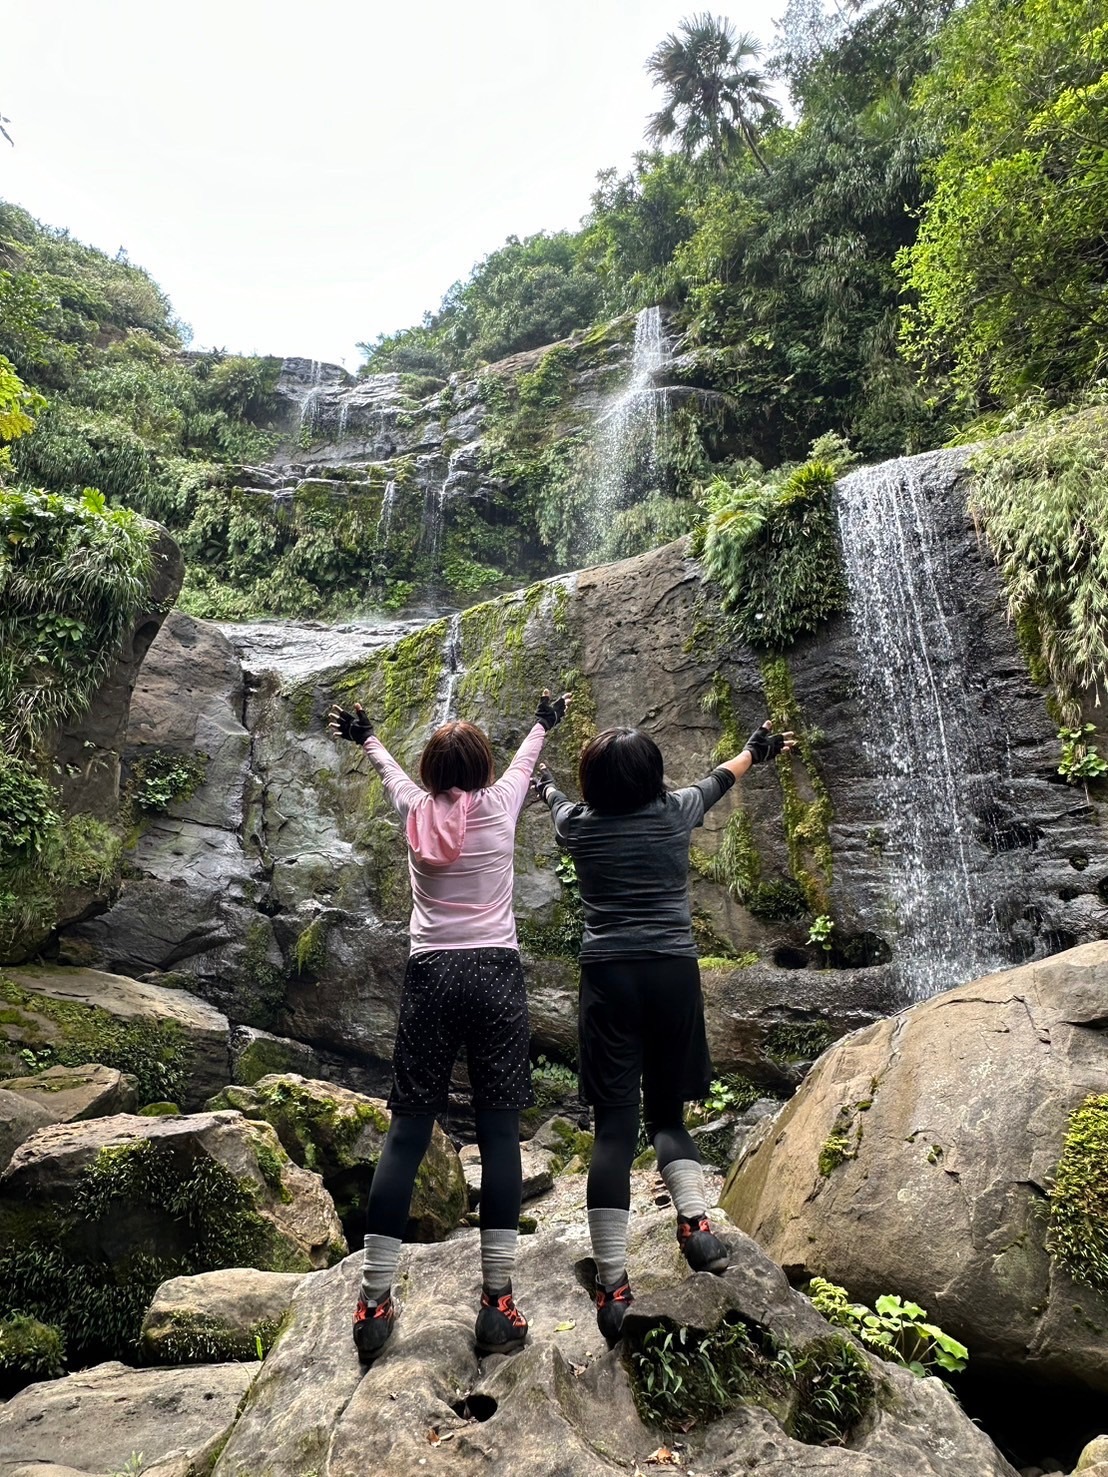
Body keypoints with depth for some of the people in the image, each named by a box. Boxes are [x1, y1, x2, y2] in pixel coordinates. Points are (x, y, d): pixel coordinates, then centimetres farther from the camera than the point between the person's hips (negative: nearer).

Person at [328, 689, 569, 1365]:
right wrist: (544, 723, 48)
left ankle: (374, 1299, 10)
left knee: (407, 1134, 5)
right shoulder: (499, 803, 3)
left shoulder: (416, 809, 7)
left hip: (430, 977, 2)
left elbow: (390, 769, 30)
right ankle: (497, 1301, 3)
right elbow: (525, 761, 26)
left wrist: (366, 738, 53)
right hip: (496, 976, -2)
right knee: (500, 1135, 1)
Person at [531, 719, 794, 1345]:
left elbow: (557, 798, 27)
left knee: (615, 1125, -2)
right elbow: (719, 779, 23)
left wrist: (545, 782, 51)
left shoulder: (579, 825, 3)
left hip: (609, 979, -1)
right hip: (673, 975, 1)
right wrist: (757, 749, 44)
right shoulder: (675, 811, 3)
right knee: (667, 1113, 17)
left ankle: (614, 1282, -5)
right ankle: (695, 1220, -5)